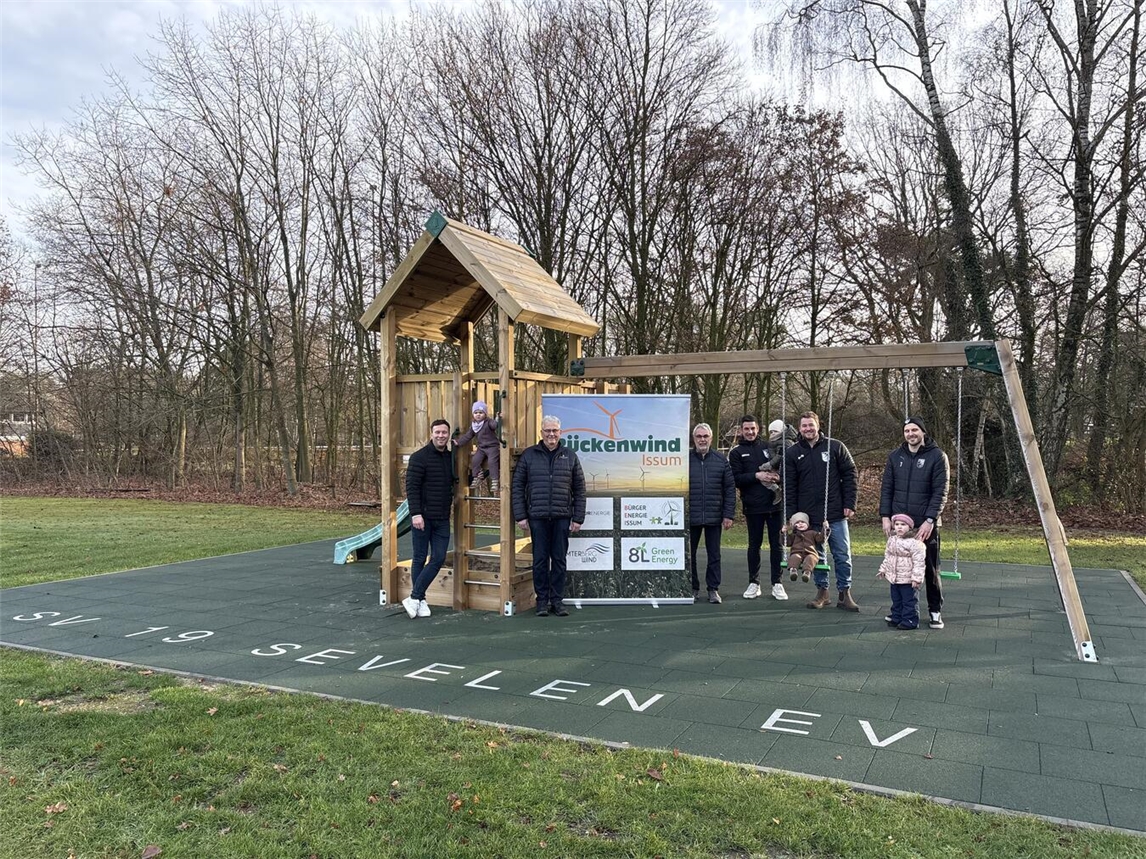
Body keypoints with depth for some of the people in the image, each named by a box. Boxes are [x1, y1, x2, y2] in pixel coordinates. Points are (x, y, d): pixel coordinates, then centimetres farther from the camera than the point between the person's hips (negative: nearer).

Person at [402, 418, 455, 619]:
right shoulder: (420, 457, -7)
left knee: (438, 559, -1)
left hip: (442, 519, 6)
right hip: (422, 517, -6)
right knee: (420, 559, 3)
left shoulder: (451, 458, 11)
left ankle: (415, 597, 6)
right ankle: (420, 600, 12)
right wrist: (416, 513, -20)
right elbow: (411, 487, -12)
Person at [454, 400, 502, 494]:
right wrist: (458, 442, 10)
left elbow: (495, 424, -34)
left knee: (492, 461, -22)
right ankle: (476, 478, 10)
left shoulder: (489, 422, -12)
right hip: (481, 448, 7)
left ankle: (495, 481, -18)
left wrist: (497, 419, -55)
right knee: (475, 460, -6)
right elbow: (467, 436, 14)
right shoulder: (473, 425, 8)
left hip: (492, 446, -7)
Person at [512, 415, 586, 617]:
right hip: (537, 517, -1)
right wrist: (520, 516, -3)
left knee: (559, 560, 6)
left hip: (562, 517, 1)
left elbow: (579, 490, 9)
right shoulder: (529, 455, 5)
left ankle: (557, 600, 15)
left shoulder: (570, 457, 9)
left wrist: (578, 518, 3)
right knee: (540, 560, 4)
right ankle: (542, 600, 14)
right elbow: (518, 487, 4)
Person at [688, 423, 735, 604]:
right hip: (690, 518, 0)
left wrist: (728, 514, -2)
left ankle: (713, 589, 18)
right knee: (689, 555, 7)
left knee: (714, 555, 7)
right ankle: (692, 588, 20)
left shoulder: (721, 460, 4)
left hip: (714, 517, 1)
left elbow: (730, 489, 4)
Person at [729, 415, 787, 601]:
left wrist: (778, 476, -10)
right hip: (753, 506, -1)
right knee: (754, 545, 8)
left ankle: (777, 583, 14)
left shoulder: (769, 447, 9)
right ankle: (754, 583, 19)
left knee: (776, 544, 5)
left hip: (774, 503, 1)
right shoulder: (736, 453, 5)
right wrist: (757, 476, -16)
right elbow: (735, 479, -5)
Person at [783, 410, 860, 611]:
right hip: (809, 516, 1)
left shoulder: (835, 447, 1)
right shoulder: (792, 453, 3)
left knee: (842, 555, 3)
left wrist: (850, 504, -5)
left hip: (836, 514, -1)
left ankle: (845, 594, 14)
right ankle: (822, 592, 20)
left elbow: (850, 475, 1)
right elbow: (789, 487, 2)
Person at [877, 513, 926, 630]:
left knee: (909, 601, 3)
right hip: (893, 578, 7)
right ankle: (896, 618, 29)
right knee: (896, 600, 18)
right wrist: (883, 569, 19)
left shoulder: (914, 542, -18)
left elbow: (918, 562, -18)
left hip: (908, 580, -7)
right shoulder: (892, 540, 6)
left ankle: (910, 620, 12)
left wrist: (916, 577, -20)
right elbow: (887, 556, 18)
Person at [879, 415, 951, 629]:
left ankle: (935, 611, 16)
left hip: (926, 524, -3)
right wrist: (885, 516, 0)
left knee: (930, 570, 3)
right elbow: (886, 488, 9)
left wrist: (930, 520, -16)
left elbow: (940, 492, -8)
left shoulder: (937, 456, -3)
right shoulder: (895, 456, 8)